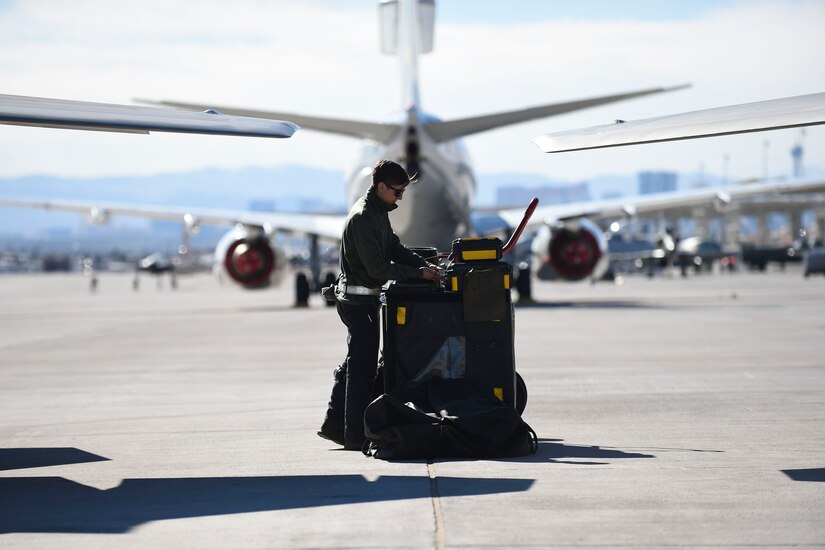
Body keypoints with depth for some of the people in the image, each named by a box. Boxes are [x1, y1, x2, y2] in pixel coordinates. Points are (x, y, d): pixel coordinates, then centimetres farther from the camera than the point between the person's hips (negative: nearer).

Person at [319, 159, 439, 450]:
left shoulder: (378, 212, 11)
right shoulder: (363, 219, -21)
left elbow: (395, 248, 13)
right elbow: (378, 268, -23)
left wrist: (426, 265, -2)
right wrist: (419, 273, -19)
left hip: (363, 298, 10)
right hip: (358, 301, -10)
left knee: (355, 363, 16)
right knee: (363, 366, -5)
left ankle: (334, 424, 23)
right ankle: (356, 435, 0)